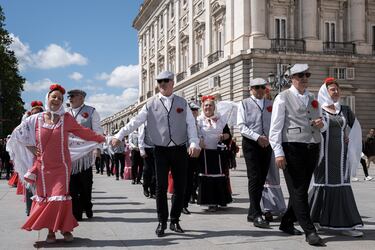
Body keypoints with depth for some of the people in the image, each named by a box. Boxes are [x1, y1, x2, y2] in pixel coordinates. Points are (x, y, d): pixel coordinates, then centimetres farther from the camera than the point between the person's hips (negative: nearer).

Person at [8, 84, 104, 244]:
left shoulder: (66, 118, -1)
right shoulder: (36, 119, 1)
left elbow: (83, 132, 8)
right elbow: (17, 133, 12)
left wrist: (101, 139, 13)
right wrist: (30, 147, 6)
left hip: (61, 166, -1)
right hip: (42, 167, 1)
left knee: (60, 198, -6)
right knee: (45, 198, 3)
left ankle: (65, 228, 11)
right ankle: (51, 231, 13)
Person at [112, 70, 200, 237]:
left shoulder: (182, 103, 7)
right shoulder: (151, 104, 4)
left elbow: (191, 125, 3)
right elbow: (135, 122, -1)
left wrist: (194, 143, -10)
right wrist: (119, 136, -8)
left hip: (179, 149, 1)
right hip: (161, 150, -1)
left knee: (180, 186, 5)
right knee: (161, 187, -2)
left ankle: (175, 221, 20)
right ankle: (162, 222, 10)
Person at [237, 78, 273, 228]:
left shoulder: (270, 104, 14)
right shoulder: (245, 104, 2)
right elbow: (241, 126, -6)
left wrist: (270, 138, -4)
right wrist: (257, 137, -16)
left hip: (267, 144, 5)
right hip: (250, 144, -5)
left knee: (261, 179, 8)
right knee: (254, 178, -11)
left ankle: (252, 213, 19)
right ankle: (257, 215, -12)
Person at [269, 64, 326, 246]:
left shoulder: (313, 99, 20)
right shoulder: (283, 98, 0)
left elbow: (323, 125, 27)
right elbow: (275, 127, -6)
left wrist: (322, 124, 1)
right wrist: (278, 152, -15)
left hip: (313, 148, 7)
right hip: (293, 148, -6)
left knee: (301, 190, 11)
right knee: (298, 190, -6)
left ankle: (287, 223, 26)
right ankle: (310, 231, -4)